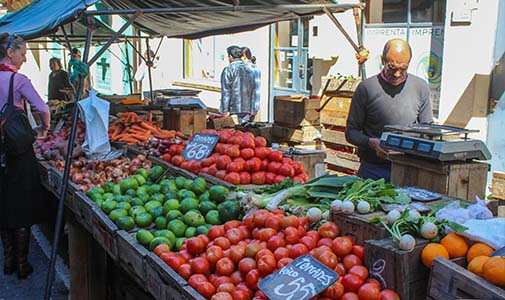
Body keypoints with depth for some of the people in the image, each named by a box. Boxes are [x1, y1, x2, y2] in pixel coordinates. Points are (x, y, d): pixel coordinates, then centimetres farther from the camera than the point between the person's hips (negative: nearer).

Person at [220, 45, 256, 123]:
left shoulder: (228, 70, -6)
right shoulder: (249, 71, 14)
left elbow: (226, 92, -11)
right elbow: (253, 92, 15)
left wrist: (225, 111, -12)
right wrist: (251, 111, 19)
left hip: (233, 111, -6)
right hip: (246, 110, 6)